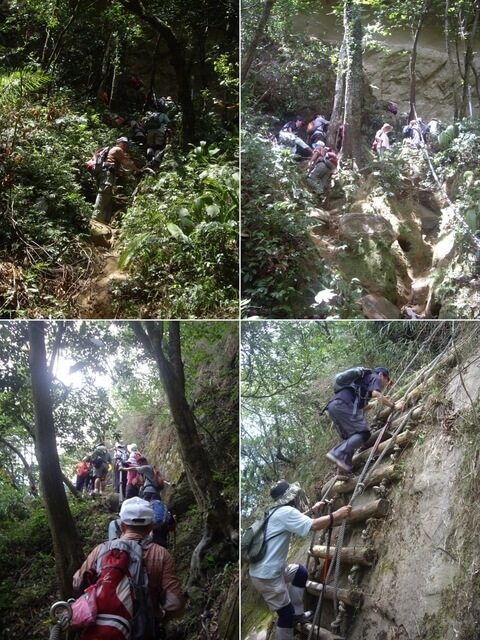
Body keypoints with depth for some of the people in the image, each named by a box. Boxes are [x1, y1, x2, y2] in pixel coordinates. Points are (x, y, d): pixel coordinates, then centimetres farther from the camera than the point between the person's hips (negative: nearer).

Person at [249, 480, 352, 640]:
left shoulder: (277, 512, 12)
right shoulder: (286, 511, -18)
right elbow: (313, 526, -25)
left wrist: (312, 510, 35)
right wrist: (338, 514, -17)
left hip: (270, 568, 10)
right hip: (266, 575, -10)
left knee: (301, 572, 25)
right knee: (286, 612, -1)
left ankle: (296, 614, 30)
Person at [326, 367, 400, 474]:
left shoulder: (365, 378, 38)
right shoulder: (375, 377, 14)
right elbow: (376, 394, -7)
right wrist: (393, 405, 2)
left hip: (332, 405, 9)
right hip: (343, 404, -9)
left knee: (350, 437, 12)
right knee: (363, 433, -11)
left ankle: (346, 467, -3)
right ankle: (337, 453, -25)